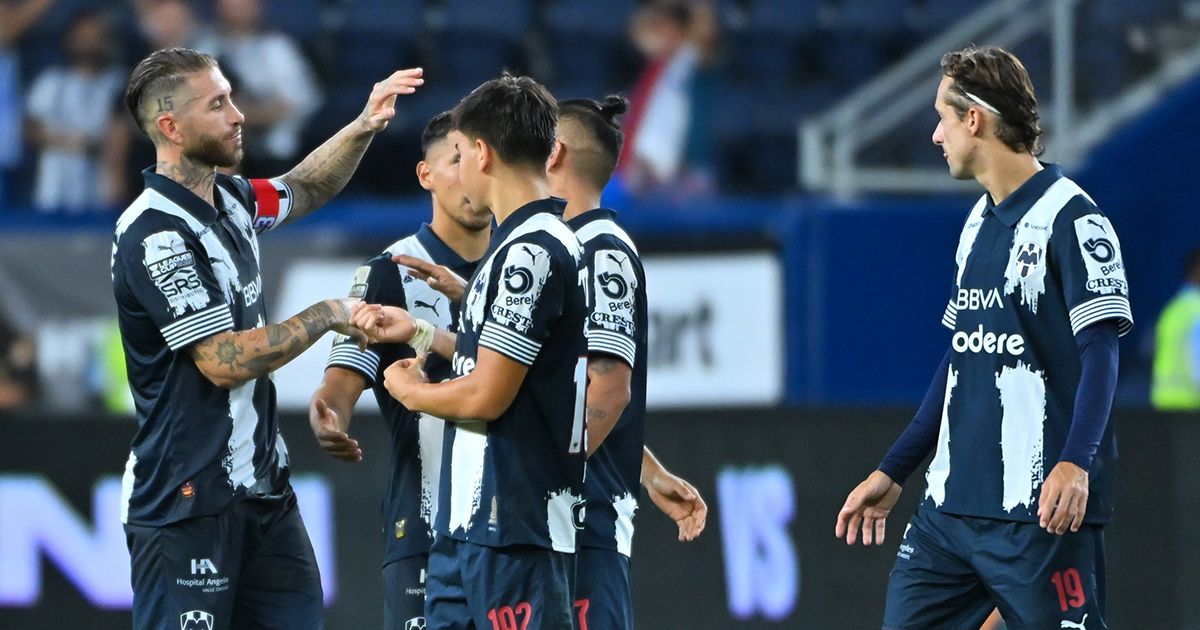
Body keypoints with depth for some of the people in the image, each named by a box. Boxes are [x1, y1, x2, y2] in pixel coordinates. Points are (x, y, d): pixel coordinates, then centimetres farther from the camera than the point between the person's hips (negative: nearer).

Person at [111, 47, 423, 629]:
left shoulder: (228, 200, 9)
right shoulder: (155, 235, -17)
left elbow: (305, 188, 32)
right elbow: (225, 361, -20)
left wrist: (364, 127, 14)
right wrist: (326, 315, -8)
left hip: (262, 488, 9)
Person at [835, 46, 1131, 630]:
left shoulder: (1070, 218, -9)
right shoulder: (979, 223, 17)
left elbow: (1100, 351, -16)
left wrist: (1075, 462, -29)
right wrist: (894, 470, 22)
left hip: (1040, 512, -8)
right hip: (950, 504, 8)